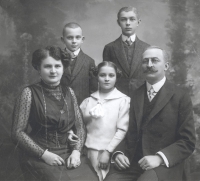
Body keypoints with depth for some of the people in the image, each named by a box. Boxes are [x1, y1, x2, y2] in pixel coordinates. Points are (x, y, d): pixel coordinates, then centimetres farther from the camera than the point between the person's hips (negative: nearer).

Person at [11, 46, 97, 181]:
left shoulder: (69, 92, 9)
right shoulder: (30, 93, -4)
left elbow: (80, 127, 10)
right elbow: (18, 132, -6)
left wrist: (76, 151, -6)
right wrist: (44, 154, -12)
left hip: (68, 154, 5)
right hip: (38, 158, -4)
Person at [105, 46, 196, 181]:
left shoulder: (180, 96, -2)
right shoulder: (136, 95, 13)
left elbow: (188, 141, -4)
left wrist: (159, 157, -17)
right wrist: (119, 153, -4)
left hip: (165, 165, -4)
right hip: (133, 163, 4)